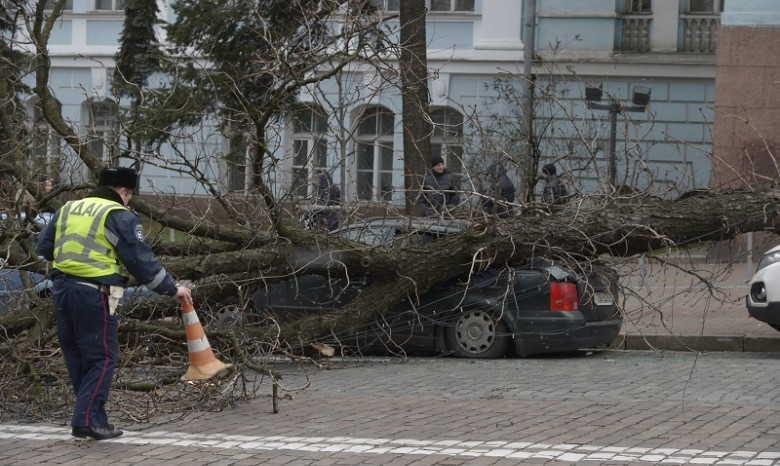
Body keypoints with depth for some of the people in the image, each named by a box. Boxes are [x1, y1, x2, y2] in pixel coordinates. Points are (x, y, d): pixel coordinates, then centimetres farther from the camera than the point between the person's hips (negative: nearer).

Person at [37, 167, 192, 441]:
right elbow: (141, 261, -6)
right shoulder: (120, 216, -4)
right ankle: (87, 420, -10)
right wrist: (172, 289, 3)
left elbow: (44, 247, 22)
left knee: (76, 356, 14)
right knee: (102, 358, -1)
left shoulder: (68, 209, 16)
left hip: (61, 287, 7)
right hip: (93, 294, -7)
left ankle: (91, 416, 17)